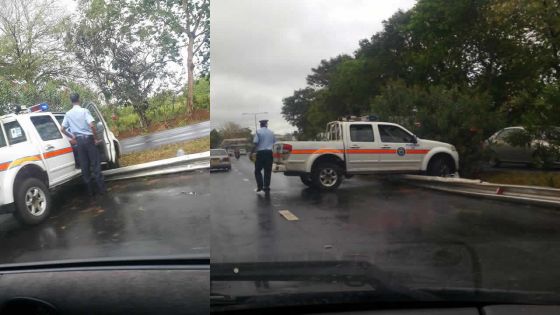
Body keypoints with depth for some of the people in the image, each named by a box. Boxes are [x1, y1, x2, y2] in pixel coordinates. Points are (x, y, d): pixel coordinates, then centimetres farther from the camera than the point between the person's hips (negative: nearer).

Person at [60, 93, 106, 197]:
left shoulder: (68, 114, 6)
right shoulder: (84, 111, -7)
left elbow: (62, 129, 6)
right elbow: (92, 125, -19)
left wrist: (72, 137, 18)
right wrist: (96, 138, -8)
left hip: (79, 140, 4)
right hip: (88, 138, -4)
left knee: (84, 166, 8)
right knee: (95, 164, 1)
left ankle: (90, 190, 10)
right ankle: (101, 189, 1)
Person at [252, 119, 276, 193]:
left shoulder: (258, 131, -4)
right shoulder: (271, 132, 10)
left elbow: (255, 143, -12)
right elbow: (275, 143, 13)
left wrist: (252, 152, -5)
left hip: (261, 152, -4)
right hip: (269, 152, 4)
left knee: (258, 170, 6)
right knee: (268, 171, 8)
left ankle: (260, 186, -5)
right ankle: (267, 187, 8)